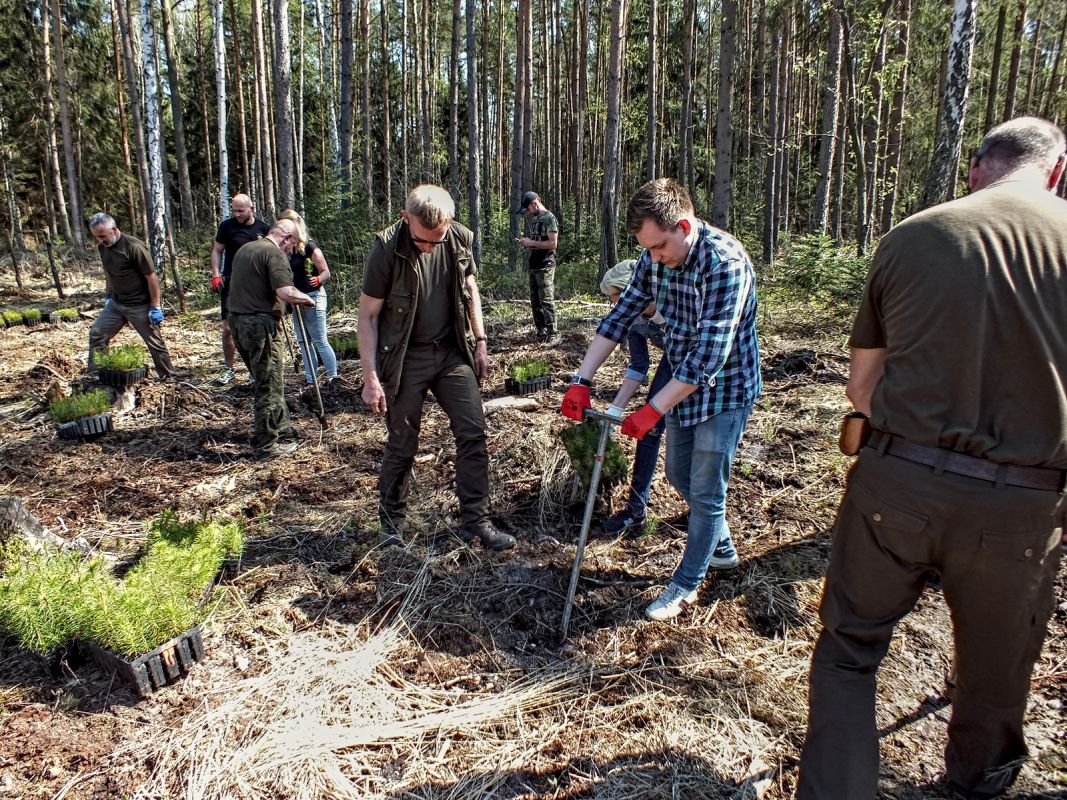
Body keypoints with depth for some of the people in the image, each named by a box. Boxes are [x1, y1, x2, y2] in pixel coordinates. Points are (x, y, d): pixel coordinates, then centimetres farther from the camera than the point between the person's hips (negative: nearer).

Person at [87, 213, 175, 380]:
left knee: (154, 342, 2)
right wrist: (107, 296, 21)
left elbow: (152, 277, -19)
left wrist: (155, 307, -18)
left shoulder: (134, 247, -20)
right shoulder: (103, 247, 3)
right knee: (96, 334, 4)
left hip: (140, 306, -7)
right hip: (115, 304, 7)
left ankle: (167, 377, 15)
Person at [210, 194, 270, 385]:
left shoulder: (263, 229, 0)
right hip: (231, 284, -1)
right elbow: (217, 251, 4)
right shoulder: (227, 226, -2)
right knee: (228, 328, -2)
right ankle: (229, 369, 11)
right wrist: (216, 275, -9)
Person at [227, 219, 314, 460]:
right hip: (260, 325, -9)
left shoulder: (244, 249, 16)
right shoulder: (275, 253, -12)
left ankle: (283, 432, 30)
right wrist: (306, 299, -4)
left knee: (266, 382, 19)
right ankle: (266, 446, 8)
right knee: (270, 387, 1)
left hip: (237, 321, 9)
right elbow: (286, 292, -24)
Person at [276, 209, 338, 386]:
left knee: (320, 342, -4)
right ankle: (310, 380, 20)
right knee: (304, 342, 12)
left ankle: (333, 377, 5)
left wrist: (317, 280, -32)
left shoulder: (310, 247, -15)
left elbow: (326, 273, -14)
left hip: (313, 298, -8)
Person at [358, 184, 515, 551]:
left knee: (473, 433, -2)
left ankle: (476, 521, 9)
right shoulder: (386, 249, -18)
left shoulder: (461, 239, -6)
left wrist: (480, 342, 8)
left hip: (453, 352, 4)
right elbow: (368, 316, -12)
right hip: (405, 358, -3)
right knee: (401, 445, 5)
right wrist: (370, 377, -14)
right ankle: (391, 524, 24)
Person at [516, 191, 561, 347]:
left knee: (546, 300, -12)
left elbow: (552, 243, -17)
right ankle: (541, 332, 17)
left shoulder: (549, 218, -10)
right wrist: (526, 243, 6)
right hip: (533, 265, 9)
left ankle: (553, 335, -11)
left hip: (545, 266, -9)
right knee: (535, 301, 10)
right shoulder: (532, 218, 14)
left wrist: (532, 243, -16)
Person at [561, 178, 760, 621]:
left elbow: (709, 354, -32)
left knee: (706, 489, 3)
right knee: (679, 476, 19)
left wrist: (653, 410, -31)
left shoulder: (725, 262, -29)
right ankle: (722, 549, 42)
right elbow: (620, 315, -2)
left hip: (724, 389, -8)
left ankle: (687, 583, 21)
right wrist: (581, 381, -9)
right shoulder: (655, 258, -7)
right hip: (682, 383, 8)